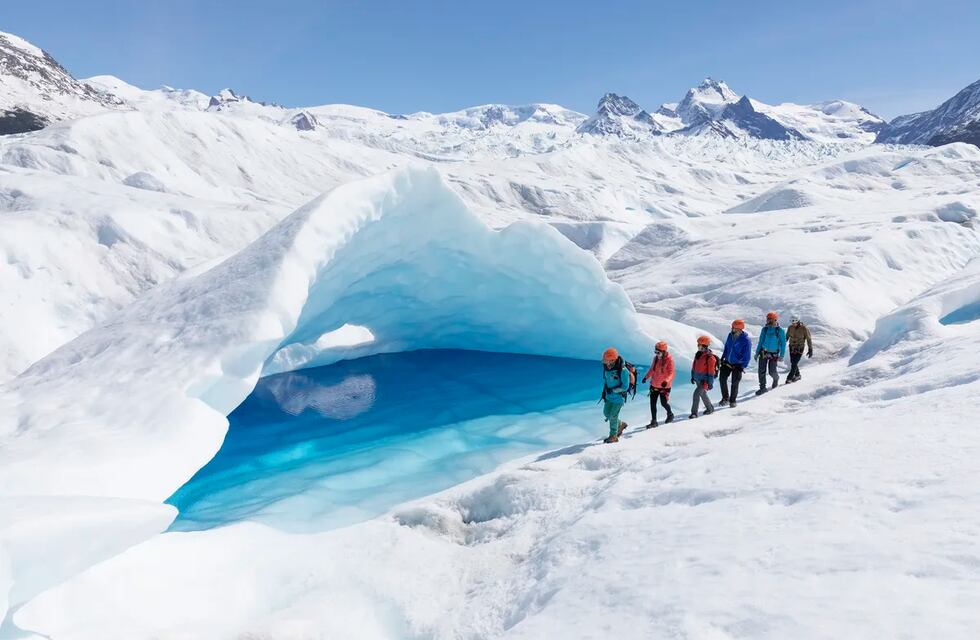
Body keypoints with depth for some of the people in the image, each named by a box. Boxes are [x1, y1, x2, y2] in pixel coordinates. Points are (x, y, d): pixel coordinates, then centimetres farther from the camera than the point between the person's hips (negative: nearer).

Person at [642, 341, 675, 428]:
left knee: (664, 403, 5)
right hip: (654, 384, 6)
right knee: (652, 403, 3)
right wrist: (646, 377, 5)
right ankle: (654, 421, 12)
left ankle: (670, 414, 36)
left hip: (664, 386, -6)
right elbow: (652, 369, 15)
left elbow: (671, 373, -18)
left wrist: (666, 381, -34)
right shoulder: (656, 358, 3)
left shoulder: (669, 359, -16)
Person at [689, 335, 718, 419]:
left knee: (696, 394, -17)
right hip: (698, 379, 8)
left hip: (704, 380, -8)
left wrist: (710, 383, -16)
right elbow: (694, 366, 14)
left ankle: (694, 412, -8)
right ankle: (710, 408, 41)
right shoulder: (698, 354, 2)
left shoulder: (710, 357, -20)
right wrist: (692, 376, 18)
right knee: (703, 394, 21)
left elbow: (711, 371, -18)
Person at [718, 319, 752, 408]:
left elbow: (747, 356, -15)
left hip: (737, 365, -5)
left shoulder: (746, 340, -20)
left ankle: (733, 400, 20)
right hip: (727, 362, 5)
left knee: (734, 383, 2)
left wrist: (743, 366, -18)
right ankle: (725, 398, 19)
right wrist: (723, 357, 13)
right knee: (722, 379, 2)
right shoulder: (730, 335, -3)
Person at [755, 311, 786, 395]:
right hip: (763, 352, 3)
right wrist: (757, 352, 10)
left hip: (774, 354, -3)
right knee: (761, 371, -3)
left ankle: (776, 379, 34)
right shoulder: (765, 329, 5)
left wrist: (782, 355, -9)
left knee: (772, 372, -1)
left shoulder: (780, 331, -5)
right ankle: (762, 387, 7)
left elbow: (783, 343, -3)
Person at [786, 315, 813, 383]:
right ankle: (797, 375, 30)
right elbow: (786, 337, 11)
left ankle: (790, 378, -3)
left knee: (794, 363, -11)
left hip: (800, 348, -4)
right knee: (792, 363, 9)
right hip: (792, 347, 4)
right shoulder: (790, 327, -4)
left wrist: (810, 349, -6)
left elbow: (809, 339, -7)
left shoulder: (804, 328, -15)